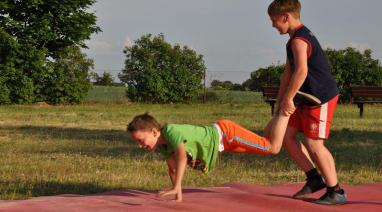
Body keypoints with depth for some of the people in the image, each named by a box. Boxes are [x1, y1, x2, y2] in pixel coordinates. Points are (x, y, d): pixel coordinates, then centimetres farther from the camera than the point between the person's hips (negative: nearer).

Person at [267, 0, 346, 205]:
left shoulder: (299, 40, -20)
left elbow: (301, 71, -34)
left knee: (314, 144, -8)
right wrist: (280, 101, 14)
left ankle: (336, 191, 3)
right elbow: (288, 72, 16)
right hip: (308, 98, 10)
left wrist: (288, 98, -28)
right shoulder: (298, 37, 14)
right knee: (287, 135, 8)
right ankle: (314, 178, 14)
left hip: (321, 98, -10)